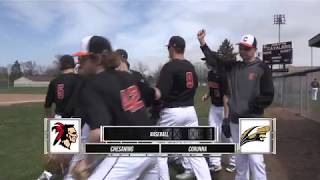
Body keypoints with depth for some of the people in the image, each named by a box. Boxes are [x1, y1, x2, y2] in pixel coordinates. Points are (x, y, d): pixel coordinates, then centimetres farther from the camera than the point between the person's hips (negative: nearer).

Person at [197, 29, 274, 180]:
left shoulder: (262, 69, -6)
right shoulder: (234, 66, 9)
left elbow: (268, 97, -9)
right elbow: (214, 61, 6)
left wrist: (249, 106, -15)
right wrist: (203, 43, -2)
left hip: (252, 121, -5)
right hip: (234, 120, 5)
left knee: (255, 159, -7)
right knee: (239, 158, 18)